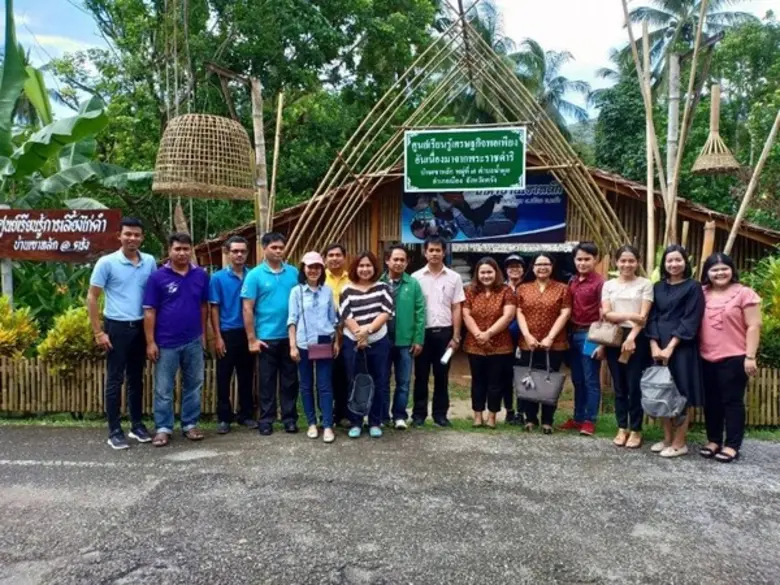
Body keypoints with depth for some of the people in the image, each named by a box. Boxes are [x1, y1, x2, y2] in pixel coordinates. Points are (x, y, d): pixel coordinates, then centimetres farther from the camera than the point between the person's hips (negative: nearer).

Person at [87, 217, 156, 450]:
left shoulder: (150, 262, 3)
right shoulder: (106, 262, -7)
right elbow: (92, 297, -5)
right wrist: (98, 332, -9)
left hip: (140, 327, 4)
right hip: (116, 327, -4)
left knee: (136, 378, 14)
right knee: (114, 380, 3)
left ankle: (137, 425, 25)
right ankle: (114, 431, 12)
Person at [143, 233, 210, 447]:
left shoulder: (201, 275, 2)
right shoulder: (157, 277, -6)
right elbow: (149, 312, -6)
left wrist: (203, 333, 9)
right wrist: (150, 342, -9)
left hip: (193, 342, 3)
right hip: (166, 343, -2)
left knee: (193, 385, 12)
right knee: (163, 388, 6)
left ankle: (190, 424, 24)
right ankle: (163, 428, 19)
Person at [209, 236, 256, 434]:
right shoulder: (218, 278, -3)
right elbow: (214, 308, -2)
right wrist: (218, 337, -8)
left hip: (247, 333, 2)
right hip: (227, 334, -2)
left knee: (246, 377, 11)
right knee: (224, 378, 5)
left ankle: (246, 415, 22)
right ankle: (224, 418, 16)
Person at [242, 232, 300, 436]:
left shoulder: (294, 272, 3)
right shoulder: (254, 275, -3)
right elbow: (247, 309, -5)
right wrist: (252, 339, -8)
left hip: (290, 336, 2)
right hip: (266, 337, -2)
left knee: (290, 379, 10)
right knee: (267, 380, 8)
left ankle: (290, 418, 21)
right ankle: (266, 420, 19)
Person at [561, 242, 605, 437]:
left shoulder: (600, 283, -10)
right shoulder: (572, 282, 10)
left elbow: (604, 314, -12)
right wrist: (568, 334, 6)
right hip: (573, 334, 7)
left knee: (591, 380, 3)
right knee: (577, 380, 14)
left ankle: (589, 420, 12)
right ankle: (578, 417, 24)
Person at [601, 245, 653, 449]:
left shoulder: (645, 284, 2)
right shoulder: (609, 285, 9)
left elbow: (643, 316, -5)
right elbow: (606, 314, -2)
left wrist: (631, 338, -16)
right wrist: (630, 315, -16)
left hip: (637, 338, -2)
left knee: (634, 385, -1)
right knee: (619, 385, 8)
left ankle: (636, 430, 12)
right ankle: (622, 428, 18)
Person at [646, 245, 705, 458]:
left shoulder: (693, 287, -2)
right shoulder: (658, 288, 12)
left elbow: (691, 321, -9)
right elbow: (652, 318, 7)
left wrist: (670, 346, -16)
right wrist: (654, 345, -7)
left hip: (681, 347, -5)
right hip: (659, 347, 5)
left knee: (679, 393, -1)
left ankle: (680, 443, 9)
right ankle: (667, 439, 19)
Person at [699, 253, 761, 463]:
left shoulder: (744, 293, -4)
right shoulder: (702, 294, 9)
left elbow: (754, 326, -7)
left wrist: (750, 356, -12)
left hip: (733, 358, -5)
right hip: (706, 359, 5)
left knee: (732, 401, 2)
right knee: (711, 402, 12)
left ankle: (732, 445, 11)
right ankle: (713, 441, 24)